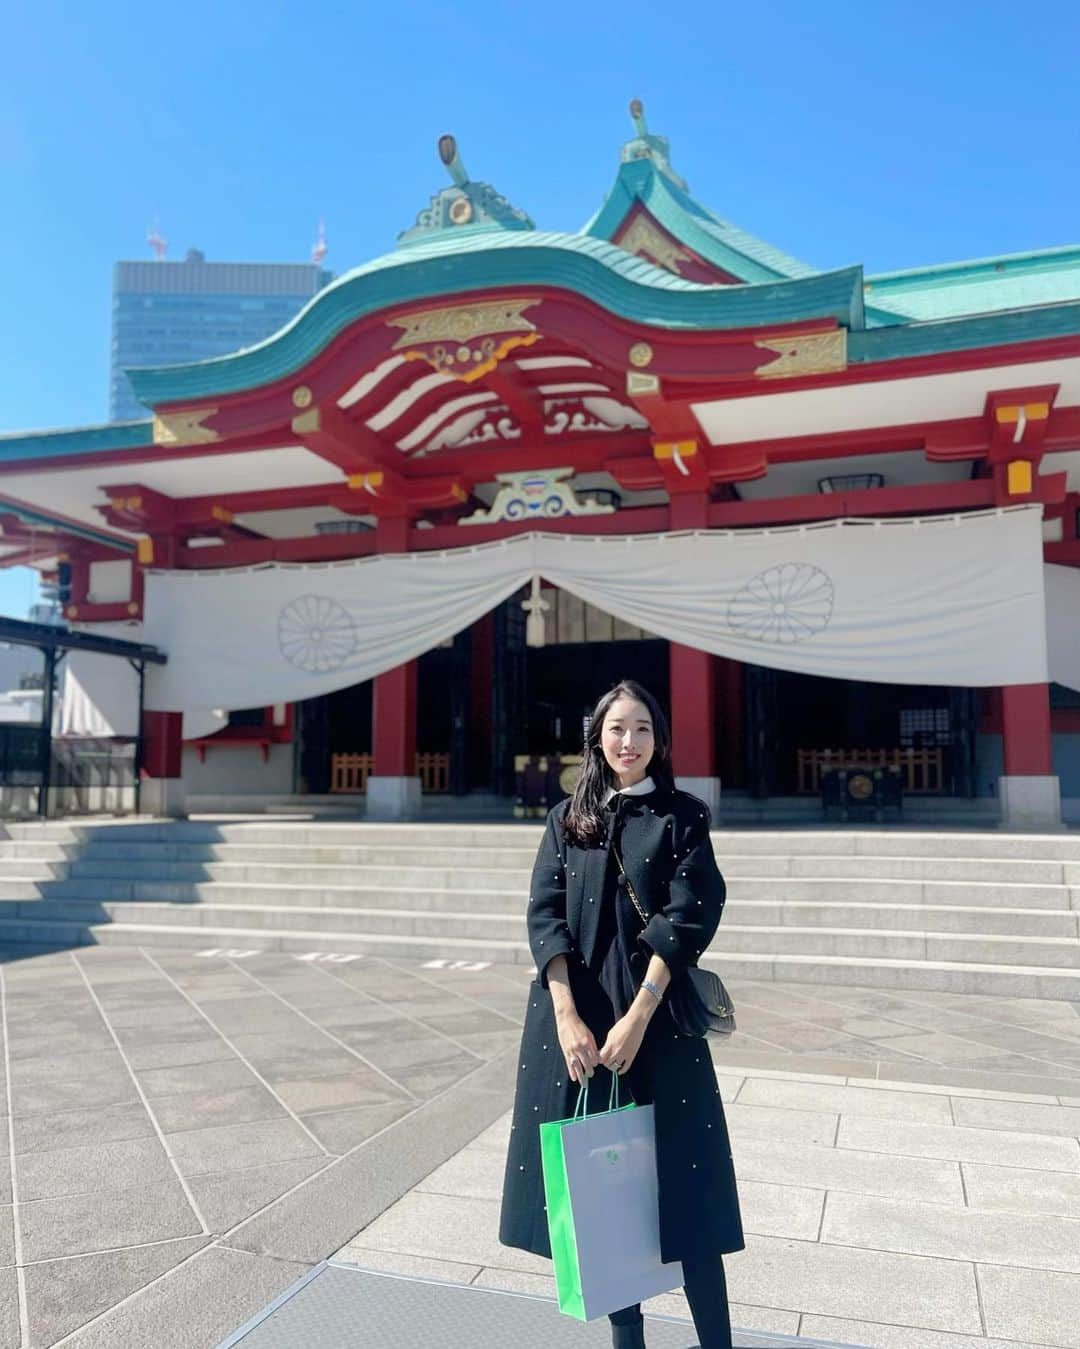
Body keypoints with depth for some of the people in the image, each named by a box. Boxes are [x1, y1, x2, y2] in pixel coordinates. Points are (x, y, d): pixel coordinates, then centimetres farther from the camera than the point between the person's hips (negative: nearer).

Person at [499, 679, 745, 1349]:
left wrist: (637, 1018, -16)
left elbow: (685, 920, -8)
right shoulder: (567, 818, 7)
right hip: (574, 1015, 3)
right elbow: (544, 915, -1)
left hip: (657, 1015, -2)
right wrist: (567, 1017, -13)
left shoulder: (682, 815, 0)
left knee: (678, 1178, 2)